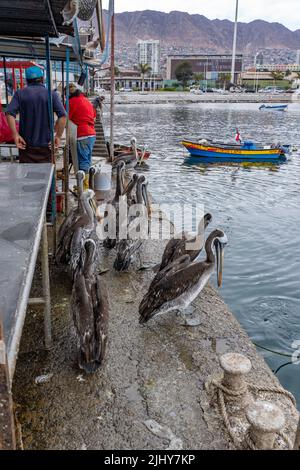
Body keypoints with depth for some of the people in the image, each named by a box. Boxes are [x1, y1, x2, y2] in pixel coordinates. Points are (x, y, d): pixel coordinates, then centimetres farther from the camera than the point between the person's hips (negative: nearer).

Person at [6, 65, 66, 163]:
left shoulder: (20, 94, 2)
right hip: (46, 144, 0)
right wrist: (58, 136, -7)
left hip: (26, 144, 1)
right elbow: (63, 116, -13)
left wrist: (15, 135, -9)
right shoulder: (51, 94, 0)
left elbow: (9, 114, -12)